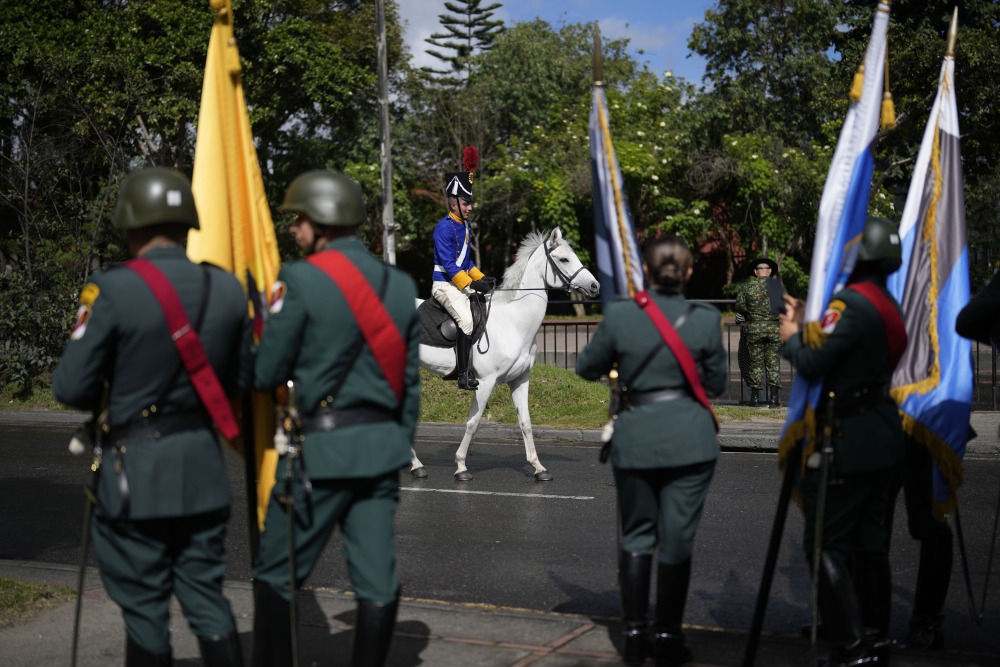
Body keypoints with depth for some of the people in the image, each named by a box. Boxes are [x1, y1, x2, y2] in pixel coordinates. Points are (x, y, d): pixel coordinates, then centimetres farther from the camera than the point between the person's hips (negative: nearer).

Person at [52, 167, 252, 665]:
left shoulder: (111, 291, -15)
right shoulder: (228, 288, 0)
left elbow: (71, 388, -11)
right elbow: (240, 382, 8)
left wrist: (110, 399, 9)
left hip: (134, 473, -4)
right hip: (204, 468, 4)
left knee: (144, 605, 8)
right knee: (205, 594, 14)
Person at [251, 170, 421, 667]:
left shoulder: (301, 279, -9)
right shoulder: (400, 285, 9)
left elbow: (266, 374, -7)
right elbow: (410, 382, 12)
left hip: (321, 446, -5)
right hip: (382, 442, 6)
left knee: (277, 574, 8)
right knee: (377, 578, 6)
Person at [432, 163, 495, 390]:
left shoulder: (465, 226, 14)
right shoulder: (444, 228, -14)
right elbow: (448, 265, -19)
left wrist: (482, 278, 8)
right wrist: (471, 284, -21)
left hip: (464, 284, 10)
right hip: (445, 285, -10)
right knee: (467, 320, -25)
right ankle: (463, 375, -21)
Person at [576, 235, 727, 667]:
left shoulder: (619, 316, -6)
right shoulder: (706, 320, -6)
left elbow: (587, 368, 8)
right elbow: (717, 384, 4)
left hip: (635, 438, 1)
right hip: (690, 439, 0)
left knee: (637, 535, 13)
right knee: (677, 537, 6)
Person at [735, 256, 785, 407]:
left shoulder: (747, 287, -1)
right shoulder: (778, 285, 0)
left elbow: (740, 306, 0)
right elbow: (786, 306, 3)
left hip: (754, 328, 0)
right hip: (774, 328, 0)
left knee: (755, 362, 7)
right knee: (773, 362, 5)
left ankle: (755, 396, 8)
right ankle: (774, 396, 1)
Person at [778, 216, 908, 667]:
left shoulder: (850, 304, -19)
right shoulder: (887, 305, 12)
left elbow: (812, 365, -22)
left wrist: (791, 338, -3)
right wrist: (807, 327, 14)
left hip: (846, 444, -9)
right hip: (882, 441, 10)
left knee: (826, 544, -5)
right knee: (869, 540, 16)